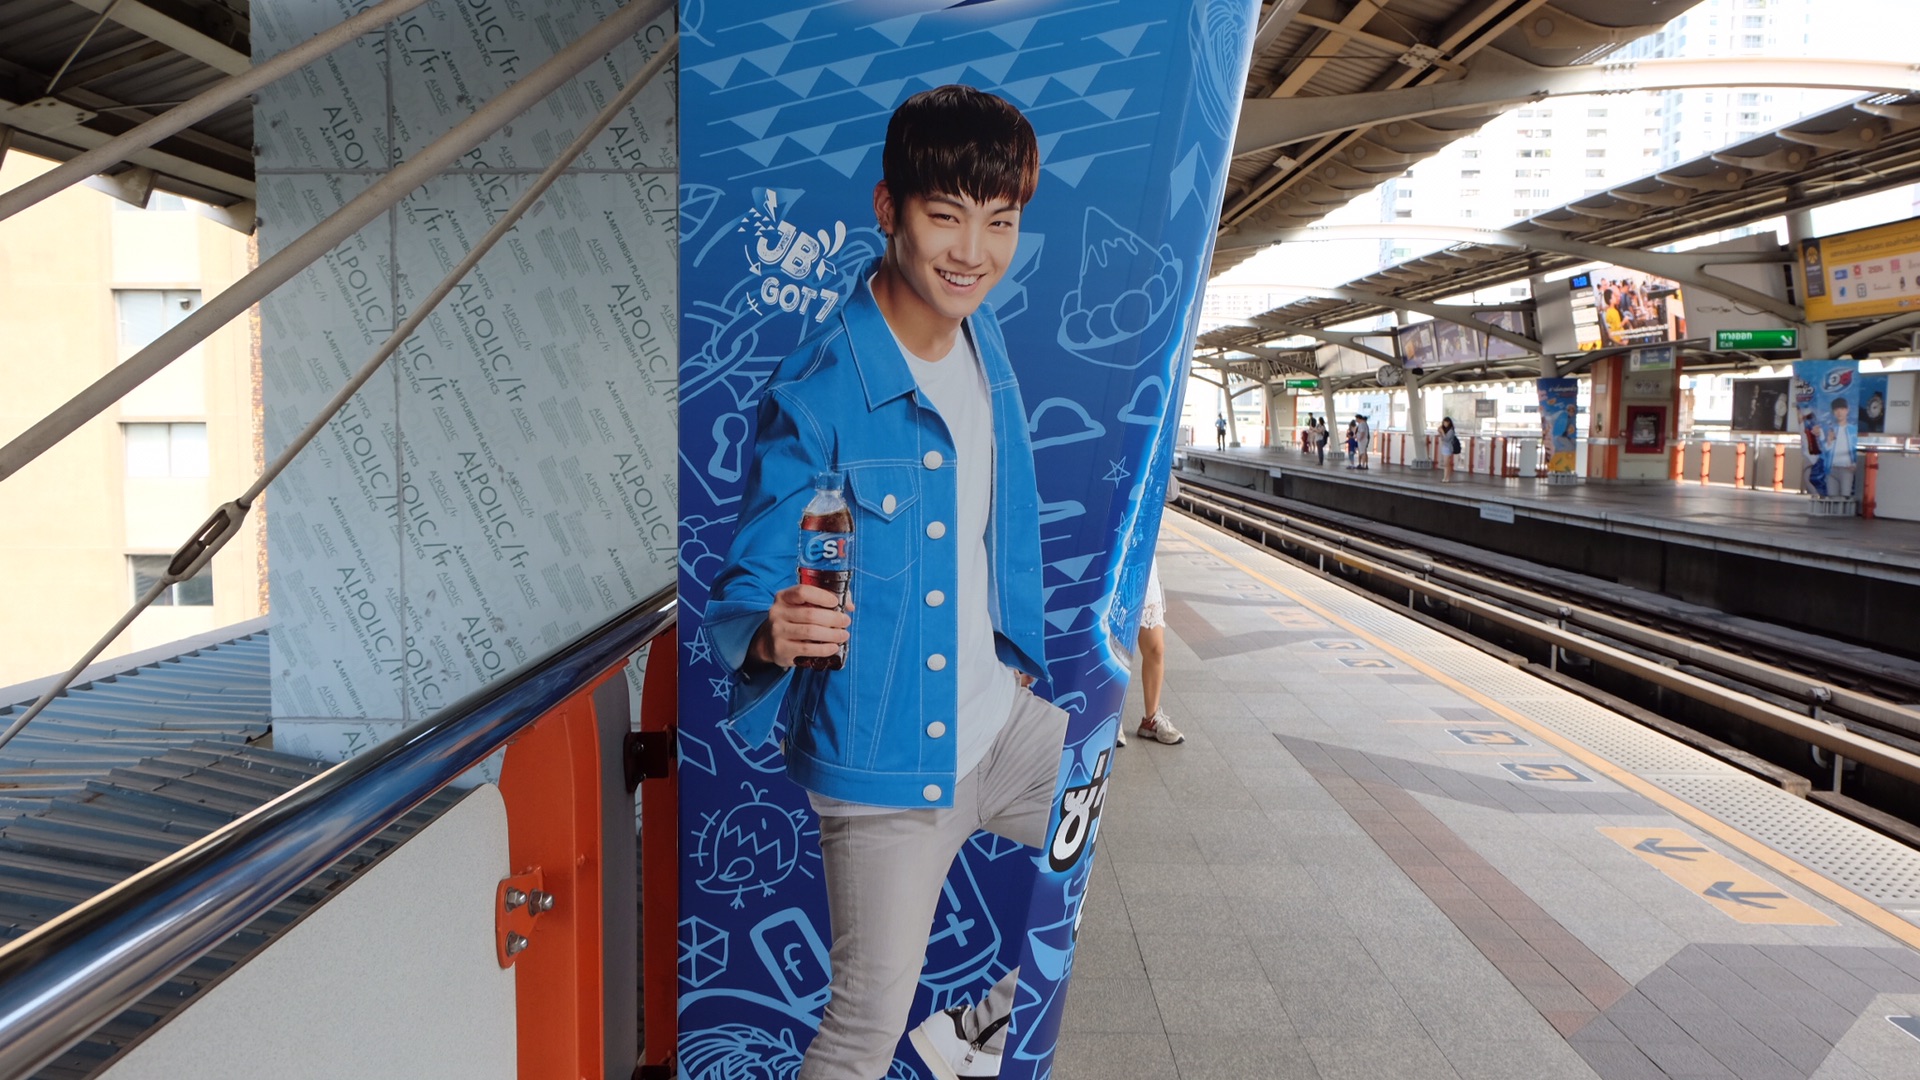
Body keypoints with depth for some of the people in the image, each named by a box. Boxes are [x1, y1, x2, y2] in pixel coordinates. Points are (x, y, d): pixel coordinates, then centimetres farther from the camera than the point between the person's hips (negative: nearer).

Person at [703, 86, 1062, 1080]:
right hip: (885, 762, -7)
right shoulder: (814, 398, -22)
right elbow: (747, 586, -17)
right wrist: (773, 635, -39)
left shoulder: (983, 337, 2)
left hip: (999, 723, 7)